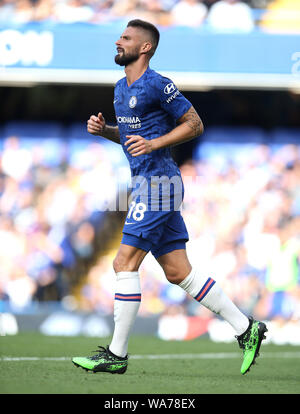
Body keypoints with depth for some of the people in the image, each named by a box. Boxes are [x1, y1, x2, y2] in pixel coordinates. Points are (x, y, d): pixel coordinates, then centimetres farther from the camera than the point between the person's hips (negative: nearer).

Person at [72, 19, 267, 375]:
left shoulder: (157, 85, -12)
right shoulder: (121, 88, 16)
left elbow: (195, 124, -8)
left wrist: (154, 144, -18)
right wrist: (103, 129, 8)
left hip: (158, 183, -10)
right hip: (147, 184, 10)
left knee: (124, 264, -10)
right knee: (178, 272, 8)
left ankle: (117, 355, -5)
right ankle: (246, 328, 13)